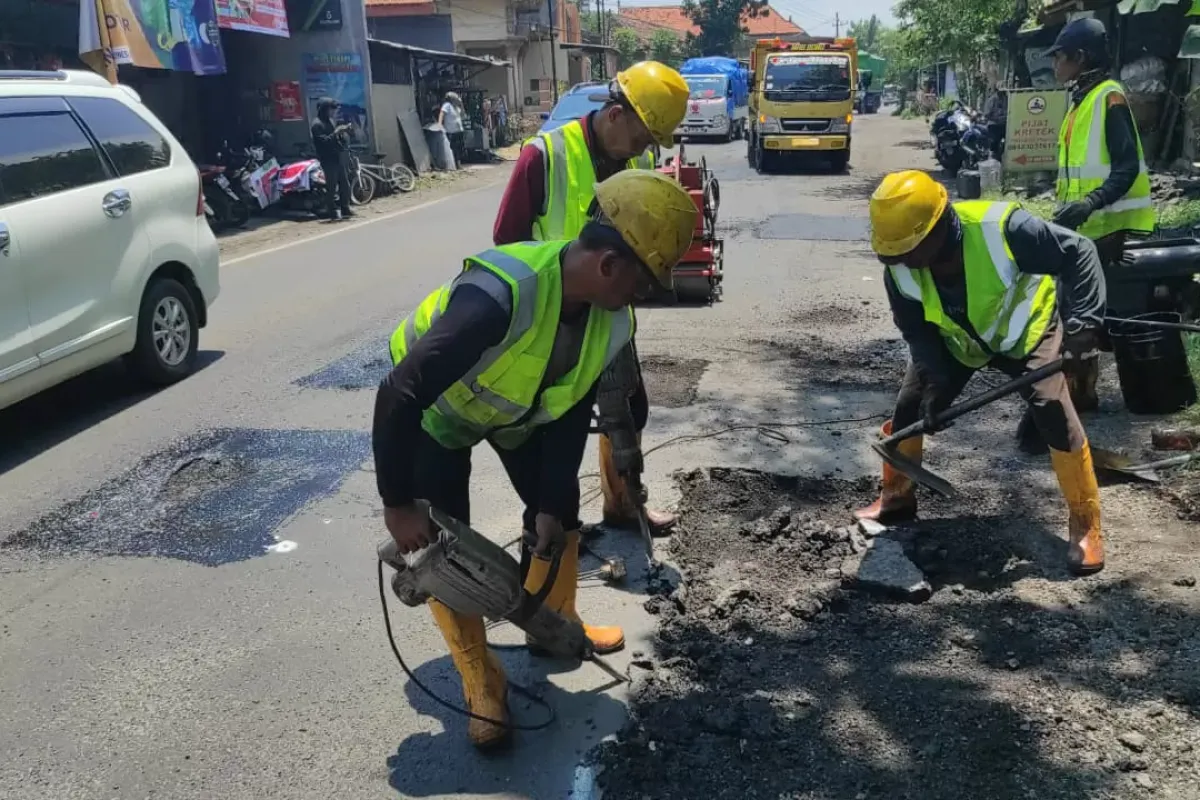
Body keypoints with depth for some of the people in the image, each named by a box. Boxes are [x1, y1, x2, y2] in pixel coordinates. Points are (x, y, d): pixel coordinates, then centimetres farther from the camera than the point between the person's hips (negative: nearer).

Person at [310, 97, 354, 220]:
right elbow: (324, 141, -22)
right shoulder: (317, 125, -10)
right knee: (332, 186, -6)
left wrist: (345, 131, 2)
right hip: (329, 160, -8)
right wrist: (336, 132, -25)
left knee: (345, 184, 10)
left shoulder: (333, 121, 16)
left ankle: (345, 208, 19)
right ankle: (333, 211, -2)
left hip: (340, 157, 8)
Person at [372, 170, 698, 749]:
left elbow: (572, 414, -8)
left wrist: (551, 503, -9)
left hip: (519, 409, 6)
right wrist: (397, 504, -33)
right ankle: (481, 686, 12)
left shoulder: (612, 321, -22)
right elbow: (399, 395, -40)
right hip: (438, 409, -6)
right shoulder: (499, 295, -45)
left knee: (559, 514, 11)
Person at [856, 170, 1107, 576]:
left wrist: (1082, 322, -37)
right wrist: (936, 379, -24)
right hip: (956, 339, 4)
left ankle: (1086, 526, 0)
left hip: (1024, 331, -4)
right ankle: (896, 498, 23)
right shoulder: (900, 268, -25)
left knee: (1055, 414, -17)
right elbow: (915, 329, -11)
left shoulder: (1002, 228, -39)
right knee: (909, 411, -1)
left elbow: (1078, 254, -29)